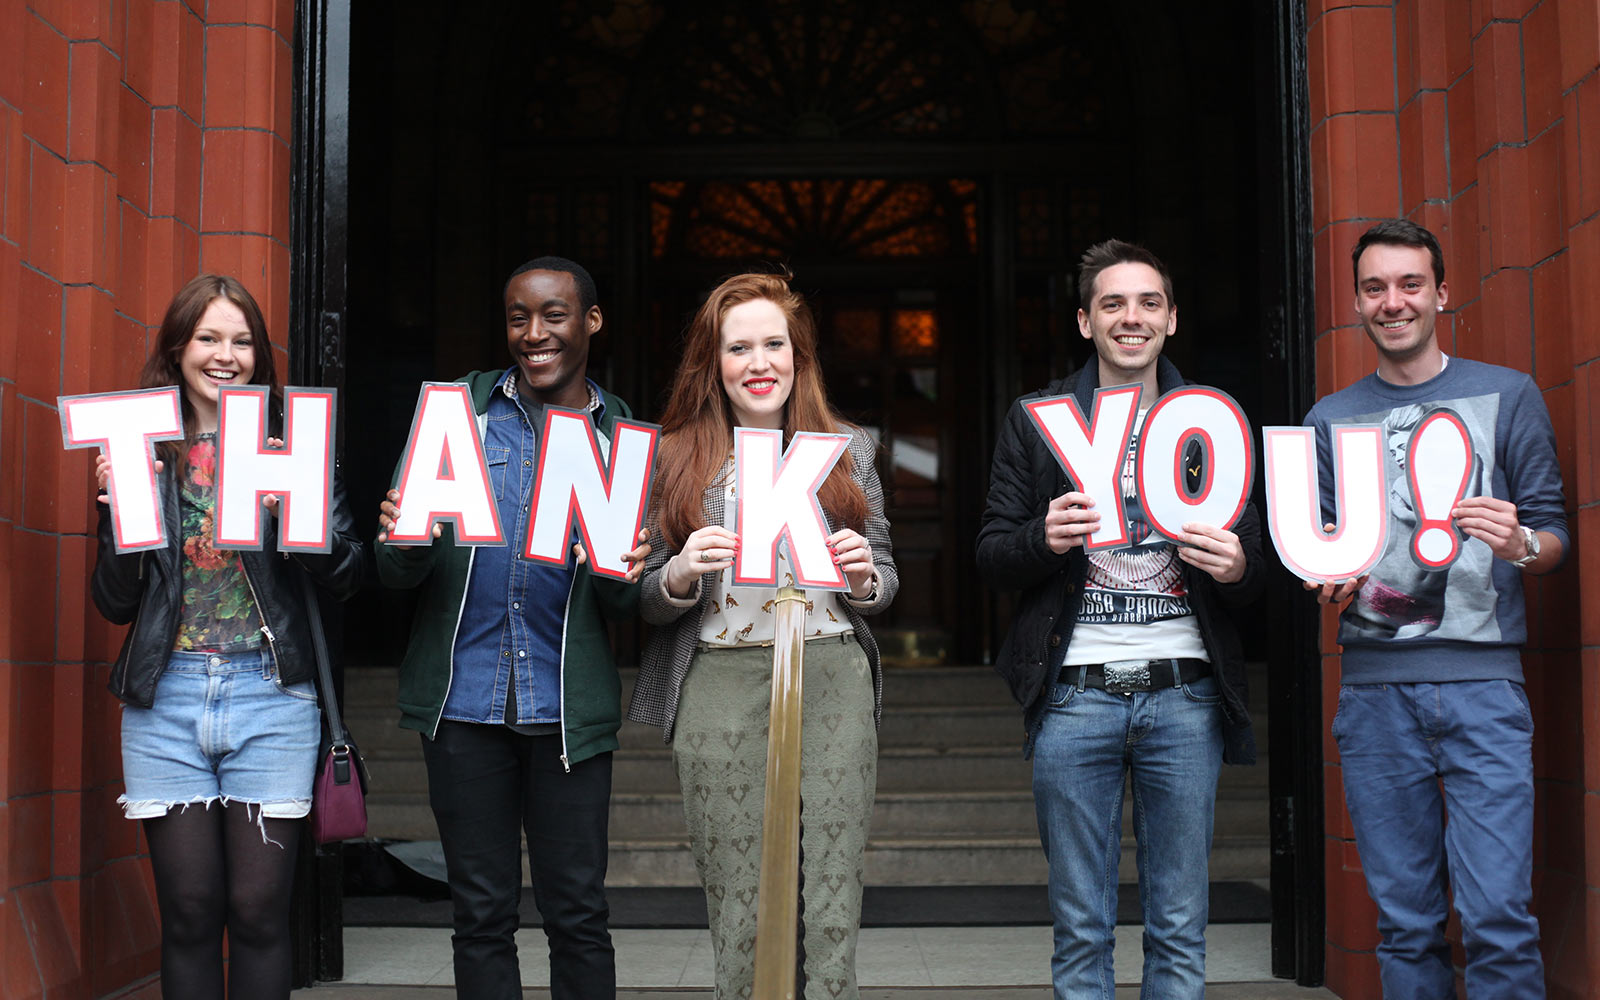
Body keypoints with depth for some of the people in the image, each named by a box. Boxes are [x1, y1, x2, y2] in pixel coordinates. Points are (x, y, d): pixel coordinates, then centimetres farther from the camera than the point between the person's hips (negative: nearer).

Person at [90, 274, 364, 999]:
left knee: (259, 910, 1)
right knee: (189, 912, 5)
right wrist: (118, 509, -9)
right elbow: (114, 603, 6)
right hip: (166, 698, 1)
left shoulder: (291, 446, 4)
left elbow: (346, 579, 0)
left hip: (270, 694, -1)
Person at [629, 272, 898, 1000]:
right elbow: (644, 603, 8)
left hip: (832, 680, 1)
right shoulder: (674, 460, 7)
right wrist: (683, 573, -13)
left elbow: (883, 583, 15)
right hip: (719, 688, -1)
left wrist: (864, 577, -7)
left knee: (833, 910, 2)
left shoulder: (847, 450, 11)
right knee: (737, 913, 2)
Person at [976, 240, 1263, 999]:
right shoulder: (1037, 421, 7)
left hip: (1184, 693, 1)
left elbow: (1254, 567, 12)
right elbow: (990, 557, 6)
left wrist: (1238, 567, -12)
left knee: (1180, 931, 7)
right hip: (1074, 693, -1)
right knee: (1081, 930, 5)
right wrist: (1044, 539, -16)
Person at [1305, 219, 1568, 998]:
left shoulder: (1506, 396, 10)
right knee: (1405, 921, 4)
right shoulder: (1331, 419, 15)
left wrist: (1521, 543, -14)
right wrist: (1329, 579, -7)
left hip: (1480, 679, -2)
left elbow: (1555, 536, 8)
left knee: (1497, 918, -11)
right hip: (1374, 687, 2)